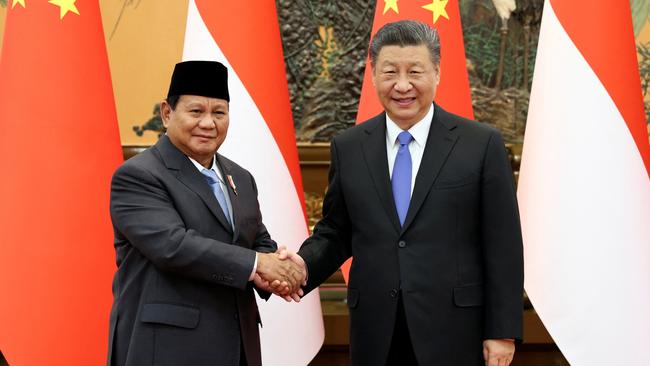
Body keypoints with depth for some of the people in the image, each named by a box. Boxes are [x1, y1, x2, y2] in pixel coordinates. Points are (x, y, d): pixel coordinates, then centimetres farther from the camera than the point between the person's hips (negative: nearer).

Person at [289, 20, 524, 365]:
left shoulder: (482, 144, -3)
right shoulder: (347, 147, 6)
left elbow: (503, 246, -3)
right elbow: (335, 233, 11)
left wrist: (503, 331, -5)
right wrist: (304, 264, -9)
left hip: (454, 334, -2)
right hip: (376, 335, 3)